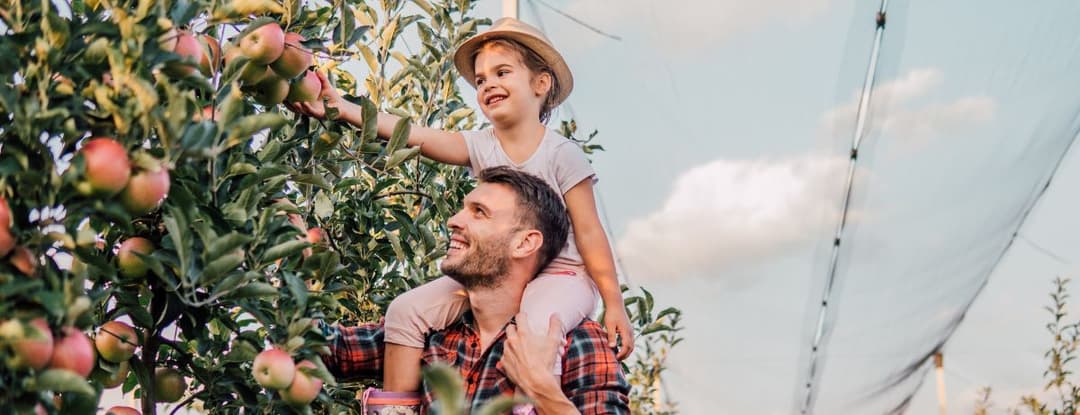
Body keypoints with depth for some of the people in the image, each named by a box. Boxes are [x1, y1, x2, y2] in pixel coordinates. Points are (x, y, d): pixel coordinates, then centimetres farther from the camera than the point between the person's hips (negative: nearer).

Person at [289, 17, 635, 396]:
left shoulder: (561, 154, -9)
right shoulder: (479, 146, 1)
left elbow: (588, 232, -8)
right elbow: (414, 135, -13)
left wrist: (614, 305, -11)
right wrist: (341, 108, -26)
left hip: (560, 275, -5)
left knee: (532, 329, -37)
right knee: (407, 310, -7)